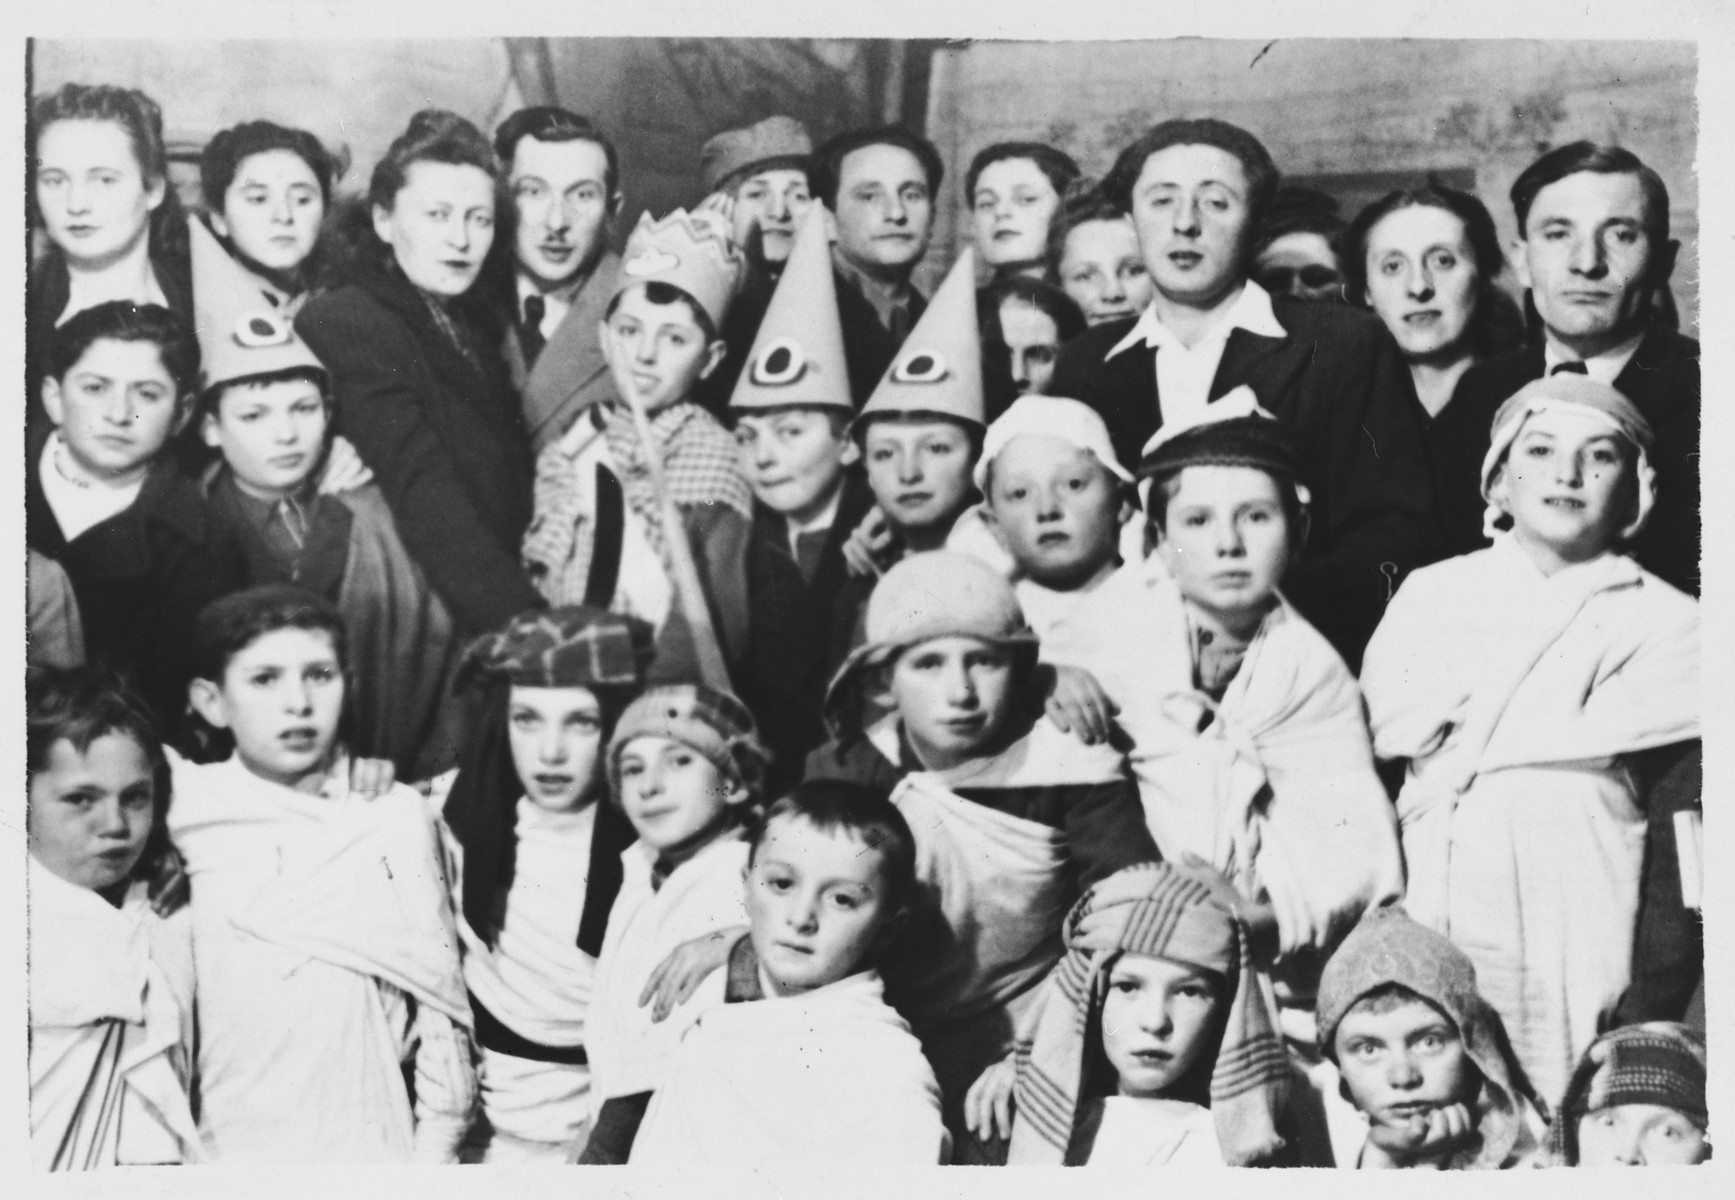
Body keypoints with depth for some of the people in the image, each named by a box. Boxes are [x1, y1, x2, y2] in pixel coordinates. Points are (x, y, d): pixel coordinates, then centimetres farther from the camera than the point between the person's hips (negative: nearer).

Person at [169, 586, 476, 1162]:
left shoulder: (395, 817, -3)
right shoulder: (183, 812, -2)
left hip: (372, 1137, 0)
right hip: (230, 1146, 0)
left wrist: (437, 1142, 2)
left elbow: (437, 986, 2)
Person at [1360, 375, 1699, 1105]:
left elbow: (1604, 730, -7)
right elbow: (1388, 719, 1)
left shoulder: (1664, 619, 8)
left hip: (1569, 914, -2)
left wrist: (1460, 750, -1)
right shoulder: (1435, 591, 15)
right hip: (1429, 906, 2)